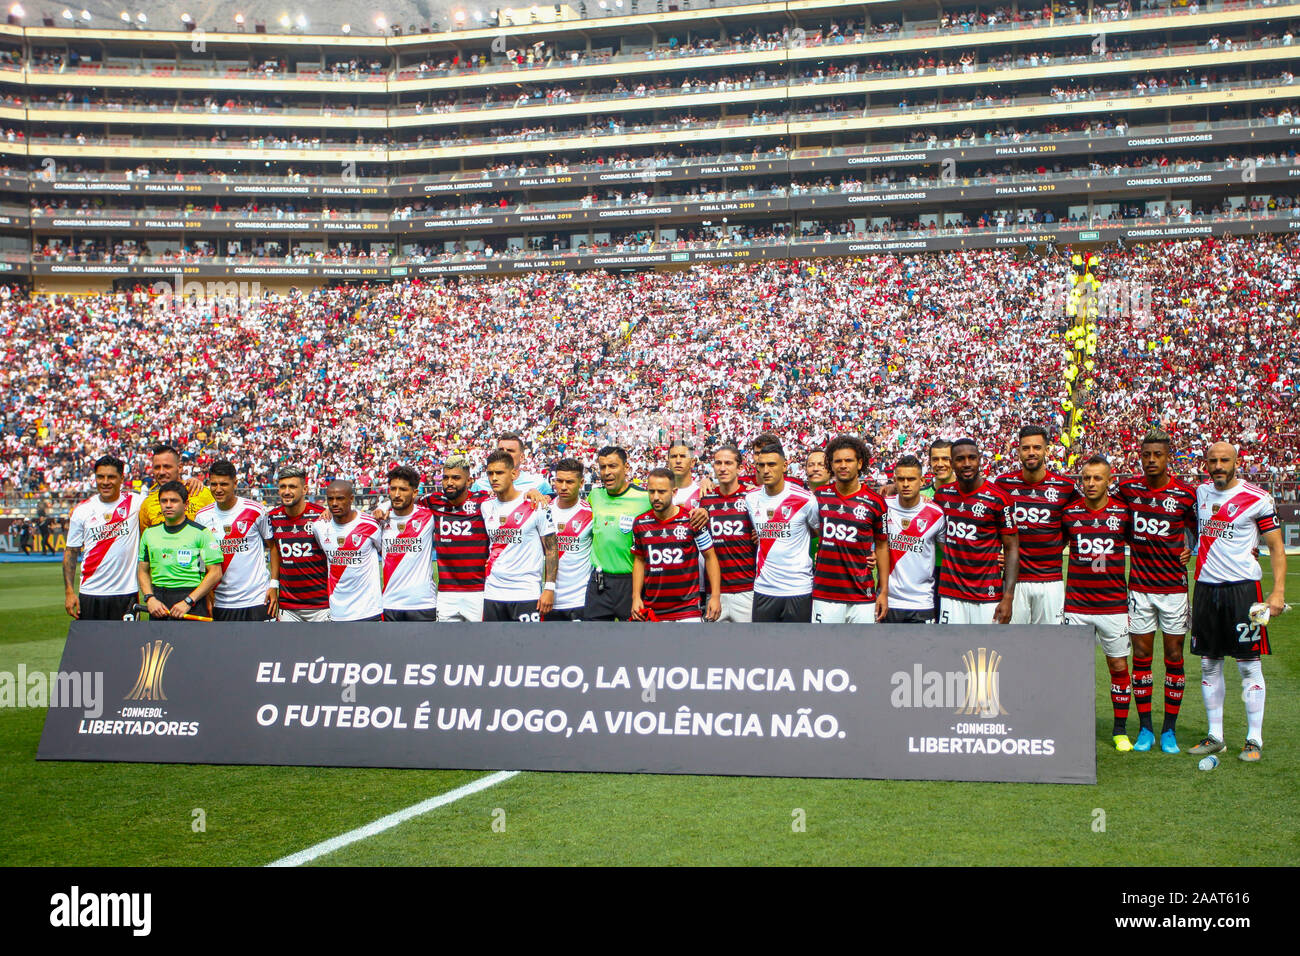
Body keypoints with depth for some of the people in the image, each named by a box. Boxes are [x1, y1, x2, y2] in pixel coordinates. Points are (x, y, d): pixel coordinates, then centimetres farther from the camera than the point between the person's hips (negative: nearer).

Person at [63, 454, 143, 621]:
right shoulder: (82, 510, 5)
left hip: (126, 593, -1)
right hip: (90, 593, 1)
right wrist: (69, 592, 1)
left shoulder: (135, 502, 1)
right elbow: (71, 552, 8)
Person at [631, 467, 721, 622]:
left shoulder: (691, 520, -5)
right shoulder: (640, 524, 5)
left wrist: (715, 595, -5)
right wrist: (636, 597, 5)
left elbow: (710, 557, 1)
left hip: (688, 609, -3)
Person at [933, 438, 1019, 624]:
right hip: (951, 594, 4)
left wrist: (1008, 598, -12)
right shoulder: (943, 494, 8)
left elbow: (1012, 549, -5)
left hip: (988, 596, -3)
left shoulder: (998, 499, -6)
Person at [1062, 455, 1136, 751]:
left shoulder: (1123, 512, 0)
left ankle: (1120, 730, 18)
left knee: (1119, 666, 5)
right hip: (1076, 603, 0)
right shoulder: (1069, 513, 2)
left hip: (1114, 603, 0)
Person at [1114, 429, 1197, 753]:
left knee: (1174, 657, 4)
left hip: (1174, 586, -1)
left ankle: (1169, 729, 13)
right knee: (1141, 657, 3)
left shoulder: (1186, 494, -3)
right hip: (1139, 588, 1)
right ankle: (1145, 728, 12)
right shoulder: (1127, 488, 1)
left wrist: (1190, 549, -2)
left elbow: (1196, 527, 13)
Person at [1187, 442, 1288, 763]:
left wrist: (1278, 591, -12)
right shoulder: (1201, 493, 10)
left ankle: (1254, 739, 4)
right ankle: (1215, 736, 16)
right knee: (1209, 665, 8)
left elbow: (1276, 547, -4)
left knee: (1249, 665, -2)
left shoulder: (1257, 499, -5)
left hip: (1242, 587, -5)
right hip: (1205, 588, 5)